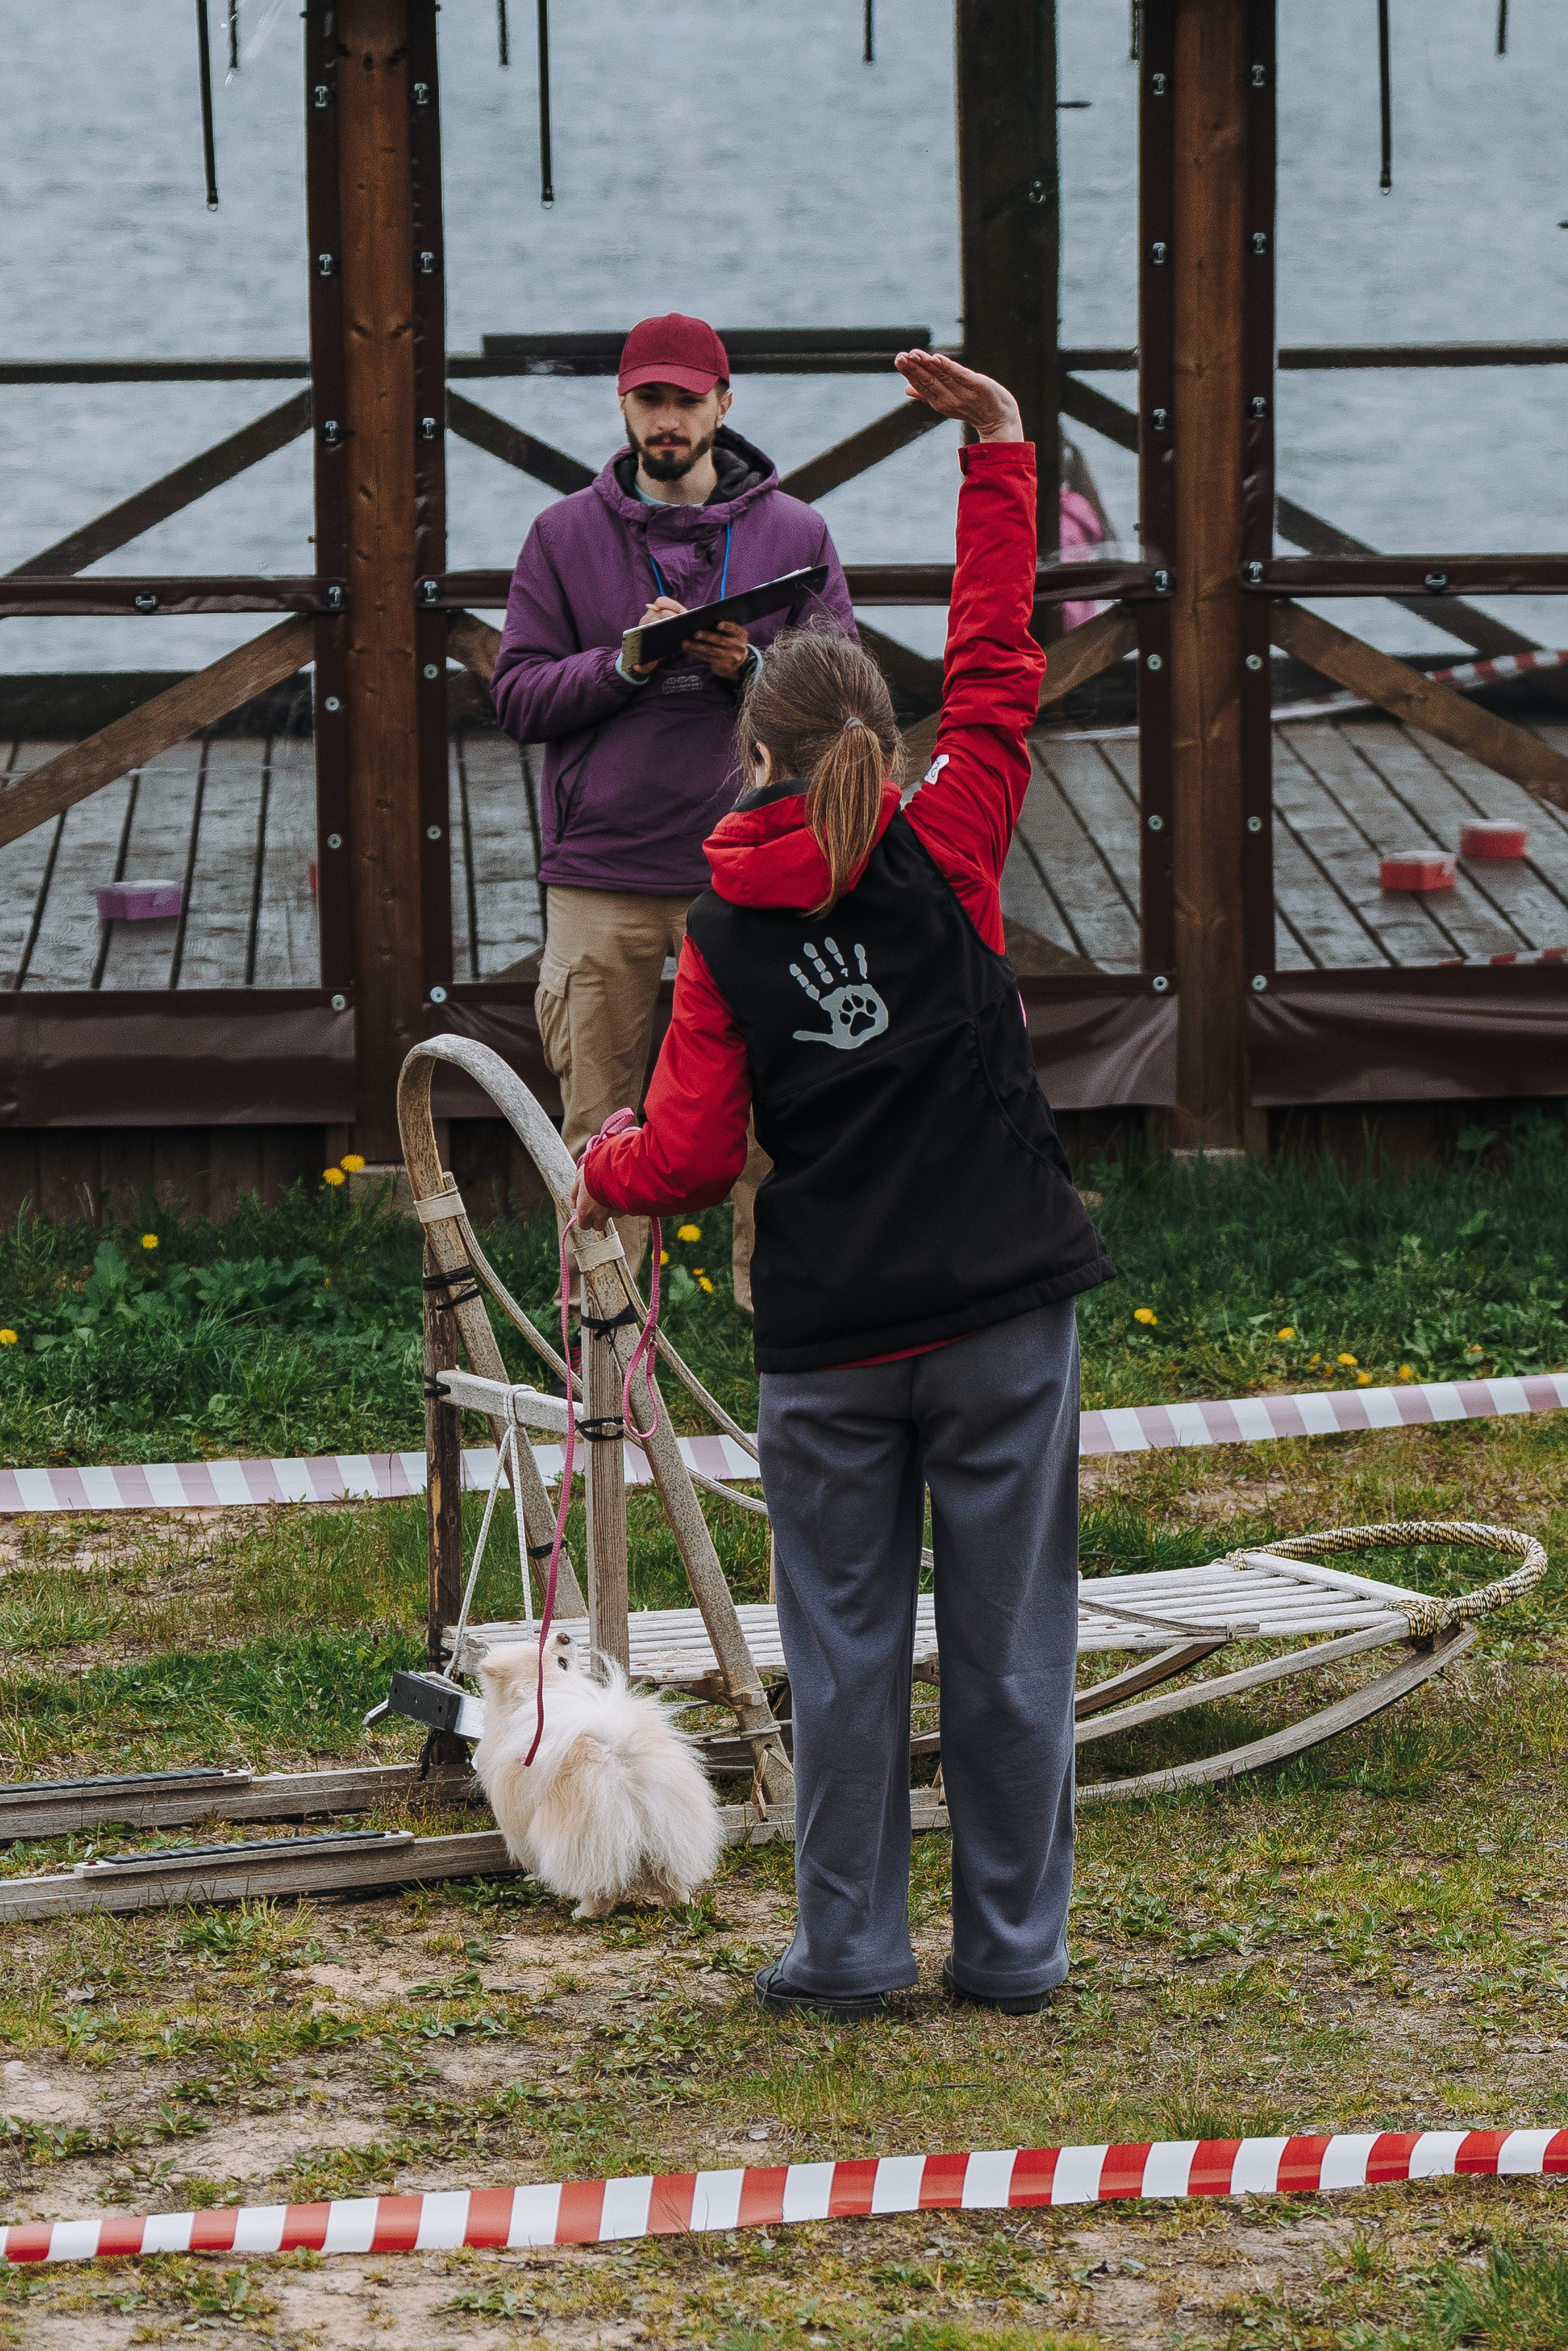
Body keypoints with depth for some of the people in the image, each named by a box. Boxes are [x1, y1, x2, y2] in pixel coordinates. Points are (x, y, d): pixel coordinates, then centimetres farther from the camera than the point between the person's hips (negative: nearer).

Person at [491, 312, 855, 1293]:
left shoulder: (794, 533, 7)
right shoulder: (567, 534, 8)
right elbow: (519, 696, 3)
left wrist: (751, 669, -13)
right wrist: (625, 663, -13)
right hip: (601, 873, 1)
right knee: (600, 1128, 2)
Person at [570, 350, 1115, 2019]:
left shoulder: (724, 930, 0)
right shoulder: (944, 855, -2)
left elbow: (694, 1150, -3)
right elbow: (997, 674, 3)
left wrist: (601, 1177, 19)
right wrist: (1000, 456, 7)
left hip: (828, 1342, 1)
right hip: (1001, 1313, 0)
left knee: (843, 1641, 9)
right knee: (1008, 1636, 7)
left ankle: (848, 1947, 11)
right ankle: (1012, 1946, 12)